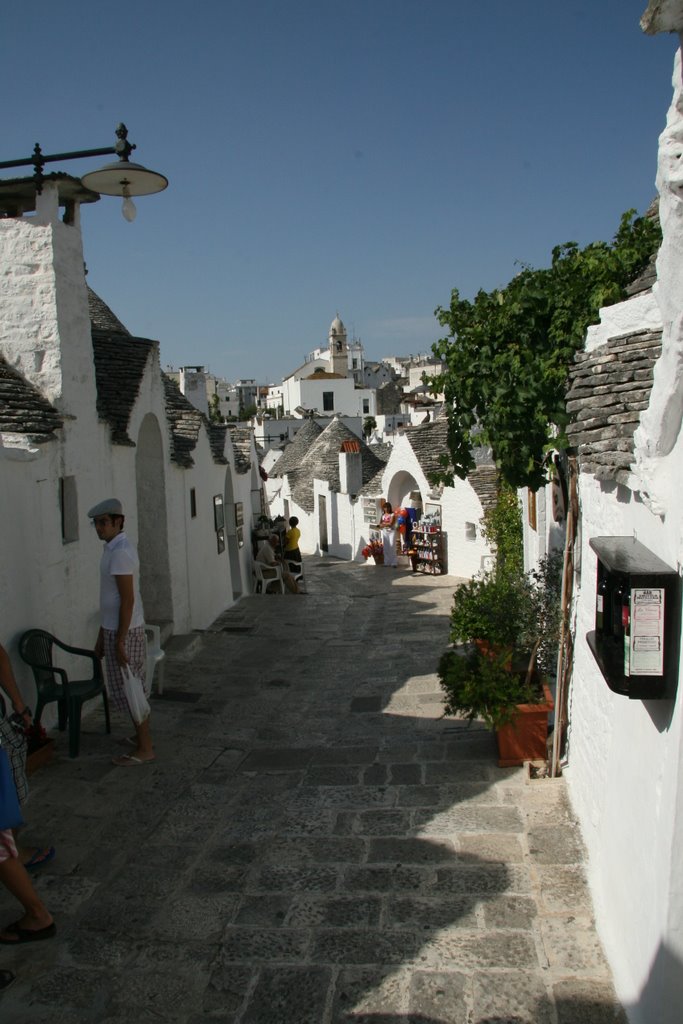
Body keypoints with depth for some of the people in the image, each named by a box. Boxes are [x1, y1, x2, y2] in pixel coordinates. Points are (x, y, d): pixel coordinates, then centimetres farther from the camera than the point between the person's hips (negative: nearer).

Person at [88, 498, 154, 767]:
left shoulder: (120, 553, -19)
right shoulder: (113, 550, 12)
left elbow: (127, 600, -22)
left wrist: (120, 641, -22)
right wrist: (102, 636, 21)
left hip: (125, 632, -10)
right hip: (114, 629, 10)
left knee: (128, 690, -2)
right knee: (130, 688, 18)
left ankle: (145, 749, 7)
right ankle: (143, 735, 30)